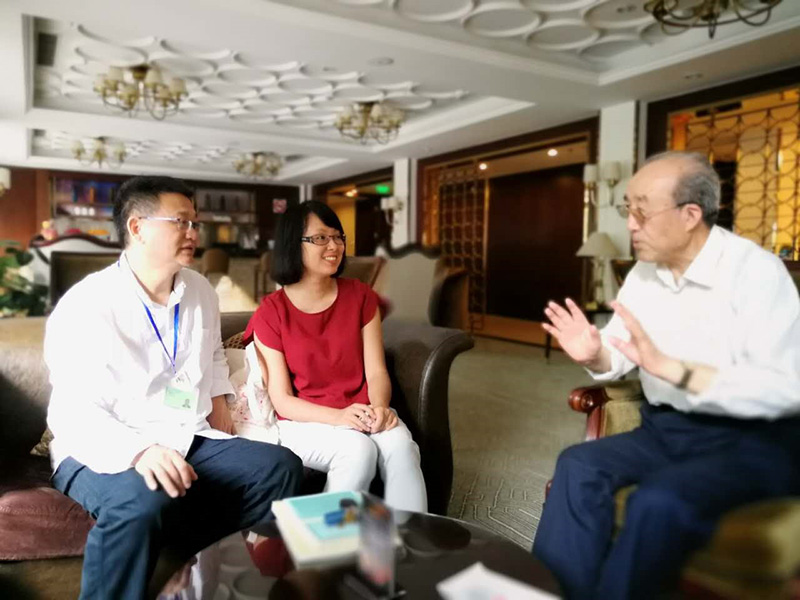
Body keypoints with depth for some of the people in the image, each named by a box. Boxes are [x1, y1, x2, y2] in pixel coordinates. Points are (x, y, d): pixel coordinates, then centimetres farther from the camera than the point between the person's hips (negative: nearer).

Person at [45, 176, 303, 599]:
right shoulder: (85, 306, -13)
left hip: (190, 443, 6)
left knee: (281, 468, -12)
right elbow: (73, 413, -20)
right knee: (142, 504, -38)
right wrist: (140, 451, -37)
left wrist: (219, 408, 12)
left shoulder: (200, 291, 8)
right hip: (106, 451, -6)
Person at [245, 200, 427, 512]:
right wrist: (338, 417, -23)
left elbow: (376, 371, 1)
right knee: (359, 449, -32)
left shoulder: (361, 297, 5)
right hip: (304, 421, -2)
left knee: (400, 445, -29)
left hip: (362, 413, 3)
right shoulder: (271, 313, -4)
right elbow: (282, 400, -7)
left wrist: (379, 407, -22)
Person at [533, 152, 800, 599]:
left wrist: (671, 368, -33)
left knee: (659, 501, -31)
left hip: (754, 443, -6)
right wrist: (595, 356, -15)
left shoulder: (755, 271, -17)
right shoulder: (644, 274, 5)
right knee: (579, 466, -15)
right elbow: (619, 358, 8)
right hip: (668, 431, 6)